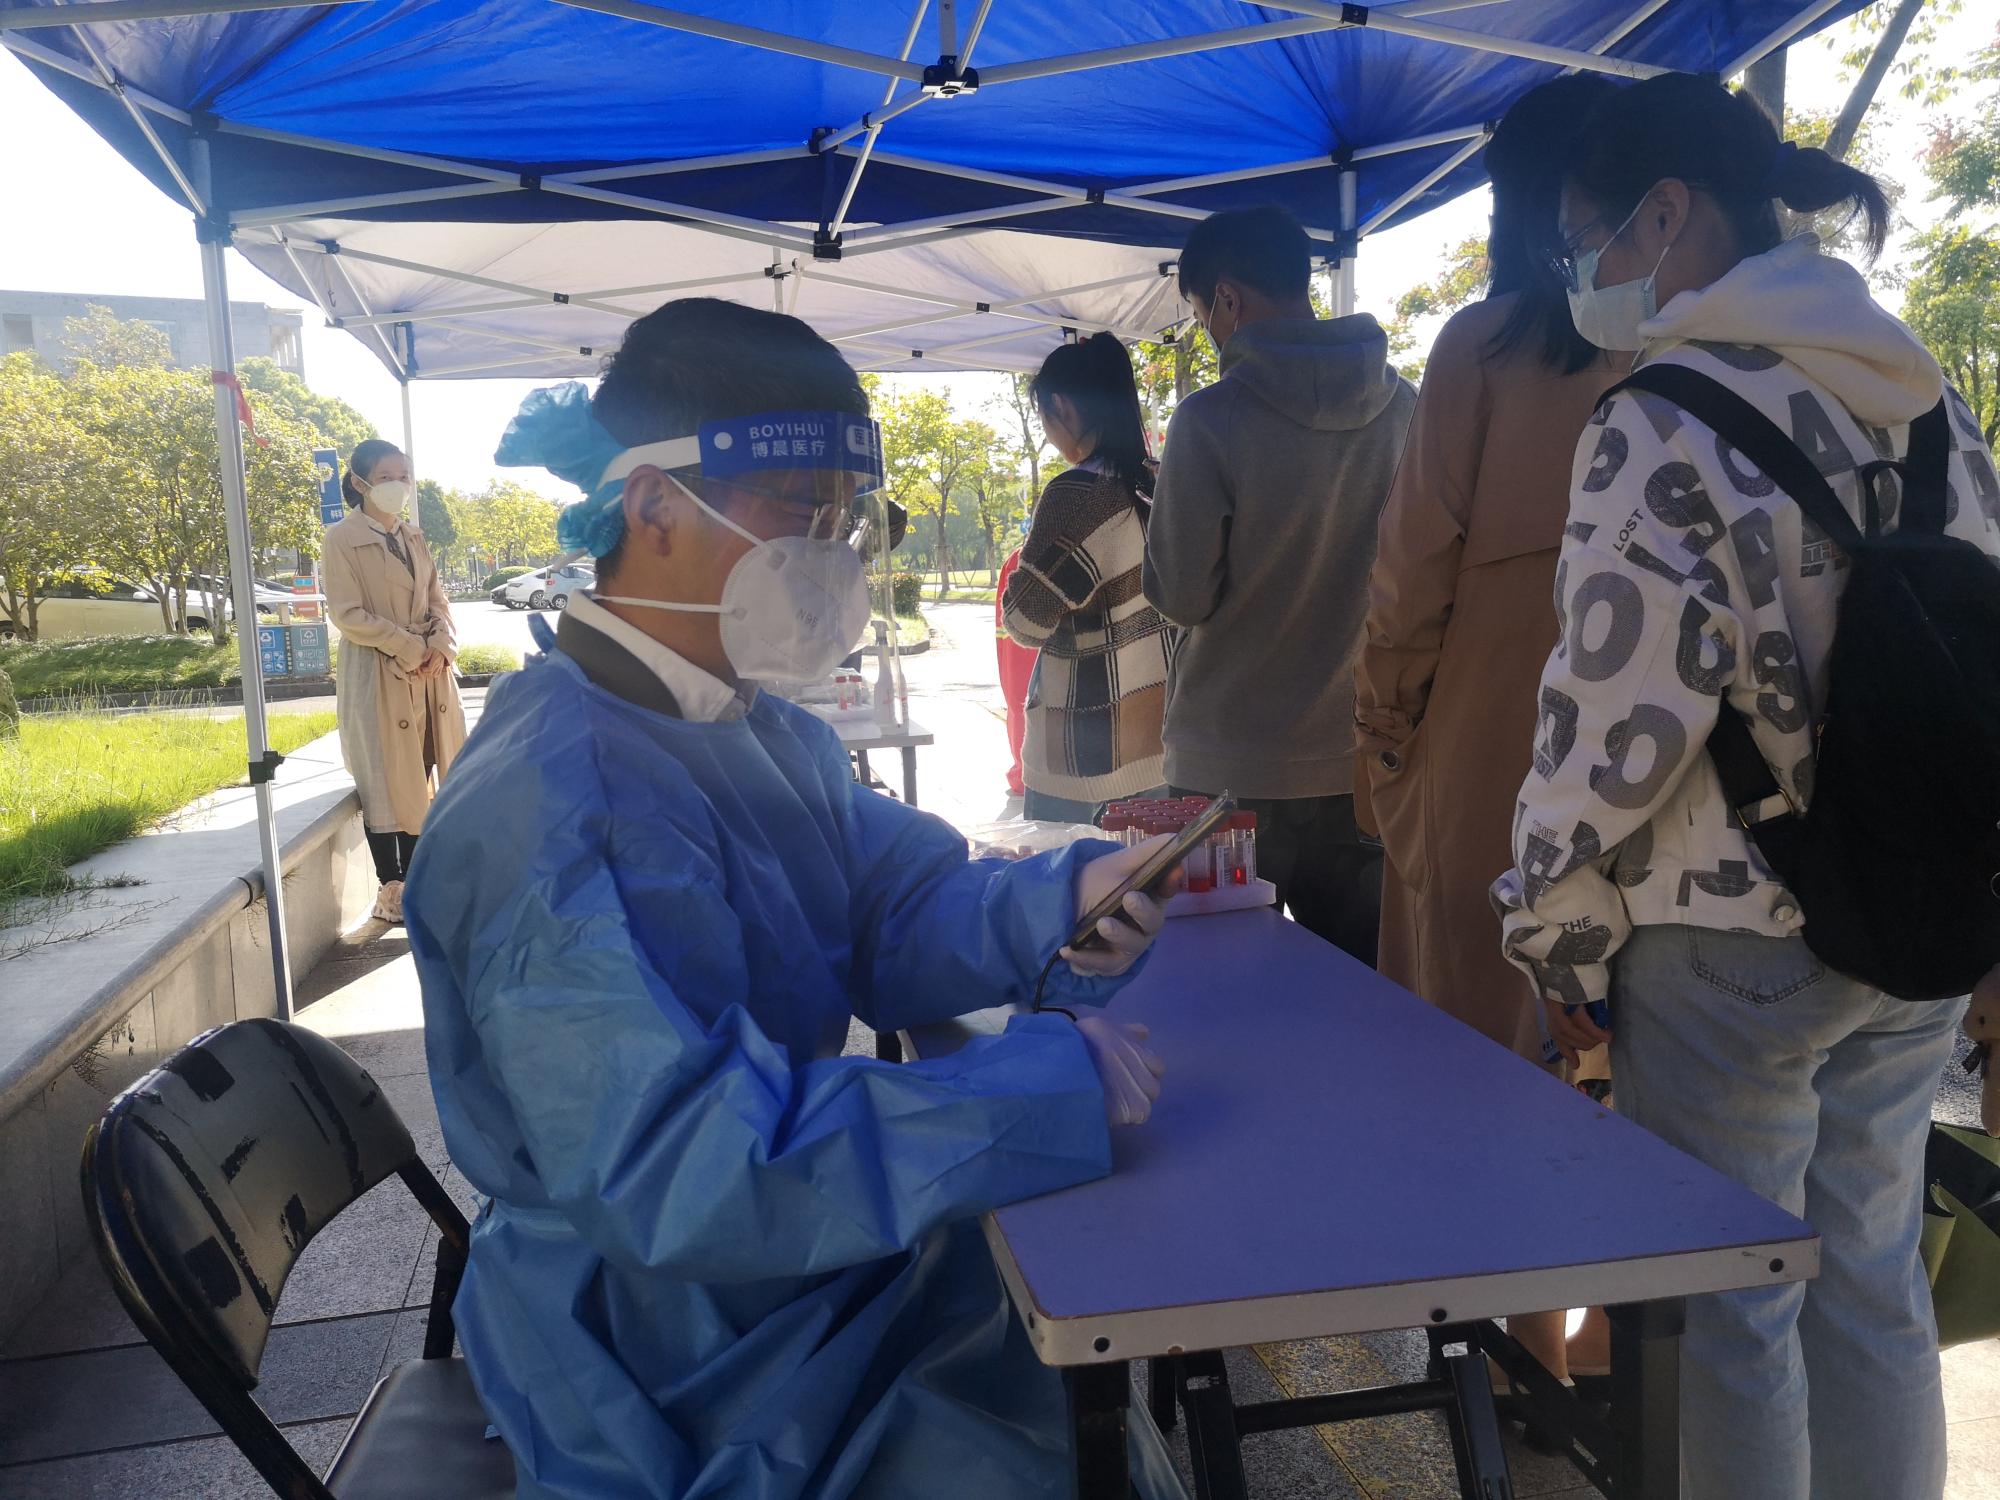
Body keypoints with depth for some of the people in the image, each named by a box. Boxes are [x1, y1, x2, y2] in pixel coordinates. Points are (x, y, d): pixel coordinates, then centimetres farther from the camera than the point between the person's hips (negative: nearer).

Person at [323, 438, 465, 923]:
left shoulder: (413, 537, 13)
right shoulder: (342, 539, -7)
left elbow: (438, 600, 12)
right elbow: (347, 614, -13)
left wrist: (441, 646, -7)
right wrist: (411, 648, -15)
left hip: (429, 674, 6)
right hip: (377, 677, -6)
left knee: (419, 777, 9)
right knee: (385, 782, 0)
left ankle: (413, 880, 20)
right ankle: (390, 890, 9)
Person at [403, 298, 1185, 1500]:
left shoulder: (764, 729, 4)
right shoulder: (551, 804, -28)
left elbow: (896, 915, 0)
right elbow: (684, 1172, -35)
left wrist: (1060, 903, -20)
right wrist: (1046, 1085, -34)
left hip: (836, 1262, 9)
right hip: (712, 1379, -8)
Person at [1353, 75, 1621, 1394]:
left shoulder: (1485, 346, -6)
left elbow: (1417, 560, -8)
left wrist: (1381, 734, 2)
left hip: (1489, 754, -3)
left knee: (1494, 1042, 10)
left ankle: (1529, 1334, 20)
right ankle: (1620, 1328, 26)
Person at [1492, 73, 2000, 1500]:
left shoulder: (1661, 431, -16)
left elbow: (1616, 730, -19)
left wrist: (1557, 938, -7)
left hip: (1729, 951, -7)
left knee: (1735, 1305, 9)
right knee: (1875, 1286, 20)